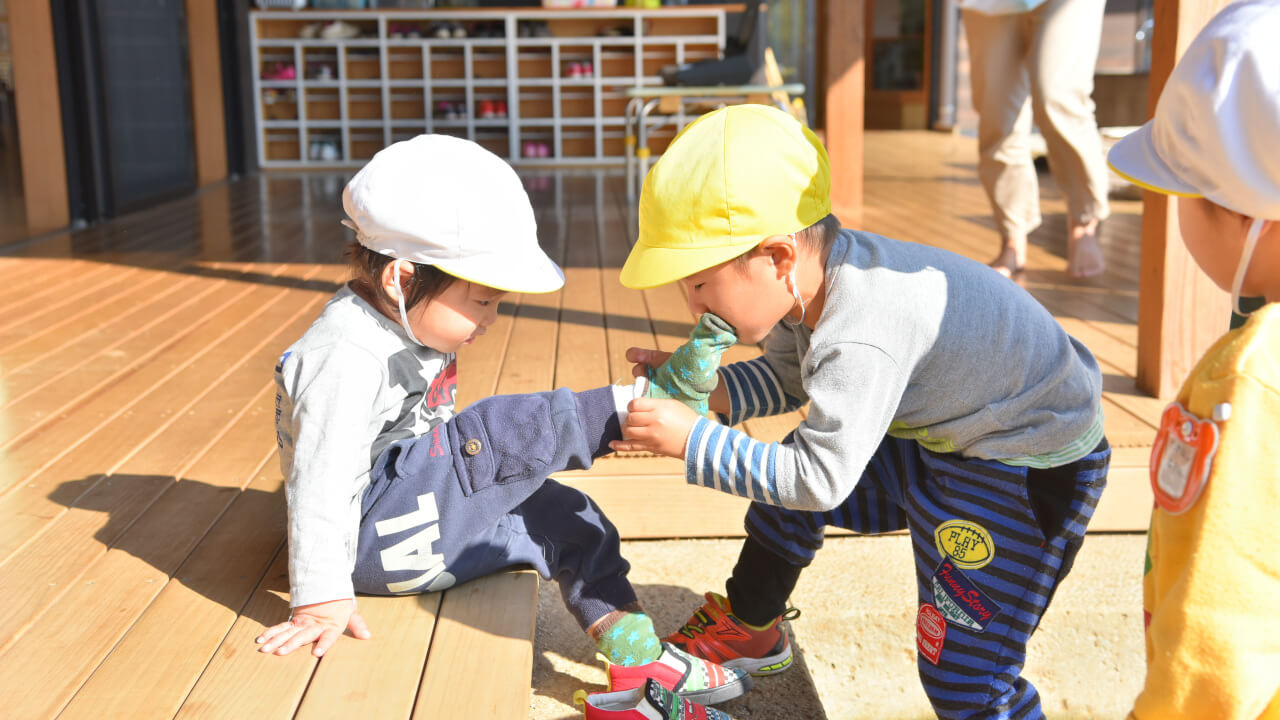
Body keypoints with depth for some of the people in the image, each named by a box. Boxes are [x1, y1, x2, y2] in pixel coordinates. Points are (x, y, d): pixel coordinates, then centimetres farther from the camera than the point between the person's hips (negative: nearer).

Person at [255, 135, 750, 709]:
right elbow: (321, 483, -27)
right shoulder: (344, 361, -24)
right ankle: (623, 408, -8)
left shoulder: (415, 329, 7)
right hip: (374, 538, -10)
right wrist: (320, 601, -27)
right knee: (499, 435, -26)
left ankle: (640, 660, 12)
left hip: (428, 518, 10)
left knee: (564, 519, 6)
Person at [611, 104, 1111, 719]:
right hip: (931, 431, 10)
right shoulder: (809, 282, -10)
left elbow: (818, 480, -31)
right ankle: (750, 633, 40)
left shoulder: (861, 339, -38)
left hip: (1034, 470, -9)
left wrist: (693, 440, -27)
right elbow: (787, 376, 9)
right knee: (787, 491, 17)